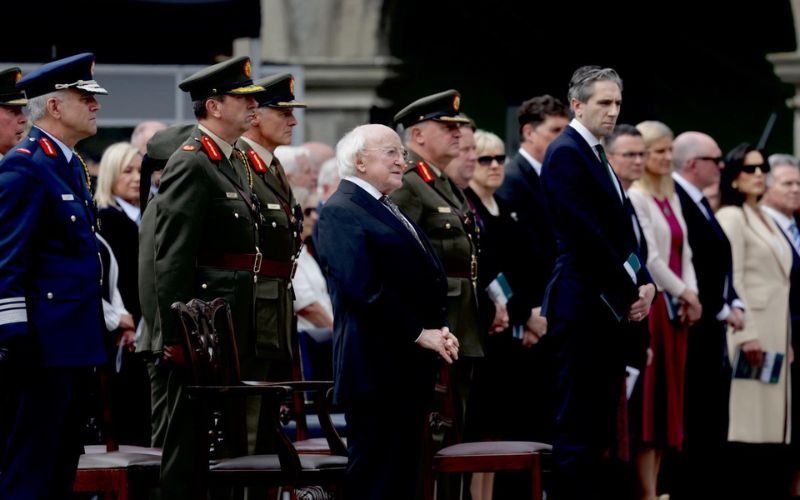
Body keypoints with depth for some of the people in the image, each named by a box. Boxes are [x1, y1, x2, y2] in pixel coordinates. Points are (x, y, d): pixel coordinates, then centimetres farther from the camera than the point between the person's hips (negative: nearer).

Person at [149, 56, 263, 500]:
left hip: (233, 330, 10)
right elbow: (170, 261, -19)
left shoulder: (235, 164, 16)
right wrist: (177, 338, -22)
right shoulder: (189, 166, -14)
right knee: (190, 445, -4)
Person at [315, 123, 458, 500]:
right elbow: (365, 289, -19)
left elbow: (426, 279, 23)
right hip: (376, 368, -9)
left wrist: (440, 331, 6)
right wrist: (420, 334, -17)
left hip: (410, 368, 9)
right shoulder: (340, 212, -9)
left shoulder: (389, 211, 20)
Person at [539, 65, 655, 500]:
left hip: (607, 305, 10)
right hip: (582, 306, -10)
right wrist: (628, 292, -12)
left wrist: (643, 283, 0)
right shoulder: (566, 153, -11)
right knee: (578, 426, -8)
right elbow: (588, 235, -18)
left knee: (603, 426, 11)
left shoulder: (595, 154, 17)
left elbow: (623, 227, 15)